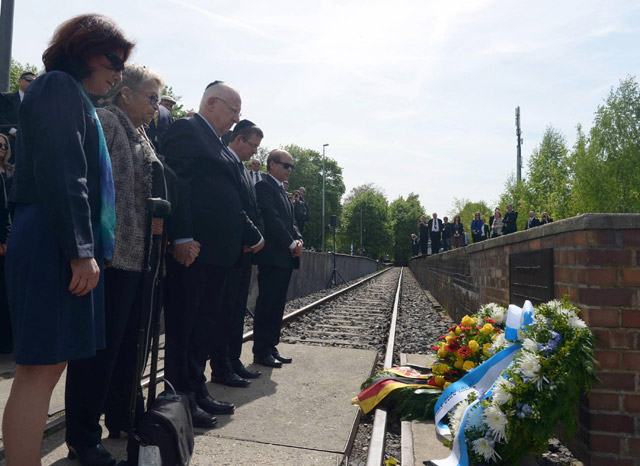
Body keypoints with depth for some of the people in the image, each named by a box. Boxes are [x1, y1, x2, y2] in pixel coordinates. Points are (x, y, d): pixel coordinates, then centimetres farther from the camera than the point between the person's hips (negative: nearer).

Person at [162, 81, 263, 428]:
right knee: (183, 325, 0)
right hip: (193, 249, -10)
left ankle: (197, 392, 27)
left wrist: (252, 234, 15)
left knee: (205, 322, 15)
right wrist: (182, 237, -23)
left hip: (218, 251, 10)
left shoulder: (220, 147, 22)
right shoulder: (185, 130, -4)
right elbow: (177, 184, -16)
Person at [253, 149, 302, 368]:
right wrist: (292, 244, -14)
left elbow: (291, 220, 20)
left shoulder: (281, 190, 22)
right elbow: (272, 219, -16)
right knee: (267, 303, -5)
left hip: (286, 257, 9)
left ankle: (271, 347, 19)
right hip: (272, 256, -9)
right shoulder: (264, 186, -7)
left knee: (277, 304, 11)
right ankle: (261, 352, 3)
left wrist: (298, 239, 1)